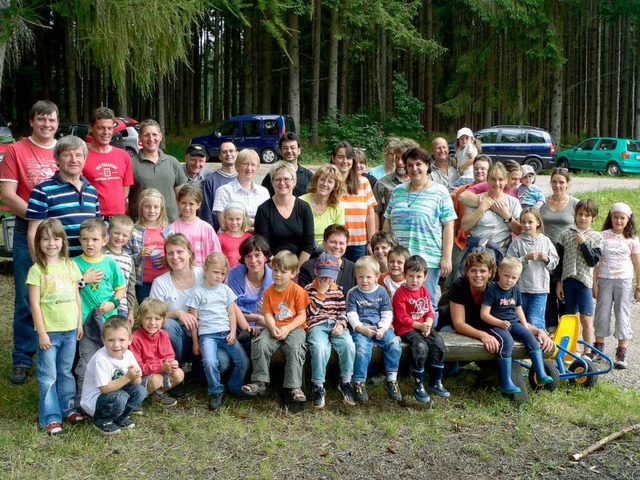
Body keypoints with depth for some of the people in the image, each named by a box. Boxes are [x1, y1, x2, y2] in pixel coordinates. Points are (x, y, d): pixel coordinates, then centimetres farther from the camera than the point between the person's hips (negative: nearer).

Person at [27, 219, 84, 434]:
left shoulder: (71, 265, 3)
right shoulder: (37, 270, -9)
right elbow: (35, 304, -10)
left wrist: (79, 323, 8)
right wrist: (41, 333, -12)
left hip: (70, 329, 4)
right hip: (49, 330, -4)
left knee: (66, 371, 17)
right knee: (48, 375, 5)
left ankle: (67, 407, 30)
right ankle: (50, 416, 13)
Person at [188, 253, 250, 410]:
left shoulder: (226, 290, 12)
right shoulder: (198, 293, 2)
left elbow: (231, 313, 13)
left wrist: (232, 333, -1)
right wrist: (195, 342, 2)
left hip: (226, 333, 4)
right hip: (207, 334, -4)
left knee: (243, 361, -10)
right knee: (210, 362, -29)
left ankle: (235, 387, 15)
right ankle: (216, 392, -7)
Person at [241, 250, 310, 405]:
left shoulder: (298, 291, -5)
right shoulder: (269, 292, 6)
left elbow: (302, 316, -6)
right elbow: (268, 315, 2)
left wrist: (287, 328, -18)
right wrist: (273, 328, -19)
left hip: (294, 327, -3)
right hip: (274, 328, 3)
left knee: (295, 347, -31)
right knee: (260, 343, -23)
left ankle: (294, 386, -22)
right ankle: (260, 381, -12)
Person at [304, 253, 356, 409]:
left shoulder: (338, 290, 17)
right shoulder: (309, 289, 6)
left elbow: (342, 311, 14)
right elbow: (312, 312, -6)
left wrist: (341, 323, -7)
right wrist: (321, 292, -11)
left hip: (335, 325, 3)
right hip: (316, 325, -3)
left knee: (349, 344, -28)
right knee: (320, 347, -35)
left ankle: (345, 382, -10)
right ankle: (318, 387, -20)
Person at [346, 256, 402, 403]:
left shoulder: (381, 292, 9)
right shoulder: (353, 293, 4)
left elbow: (387, 314, 7)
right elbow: (351, 315, -1)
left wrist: (383, 328, -10)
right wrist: (361, 328, -18)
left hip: (380, 327, 2)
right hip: (361, 328, -2)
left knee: (394, 343, -24)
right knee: (362, 347, -32)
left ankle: (392, 380, -11)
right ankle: (359, 383, -19)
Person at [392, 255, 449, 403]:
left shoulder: (424, 291, 10)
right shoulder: (400, 293, -9)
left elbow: (430, 311, 10)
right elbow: (402, 317, -13)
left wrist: (428, 324, -11)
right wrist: (419, 326, -19)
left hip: (424, 326, 6)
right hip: (406, 328, -6)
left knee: (438, 344, -16)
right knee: (421, 347, -30)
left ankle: (435, 383, -1)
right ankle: (418, 386, -16)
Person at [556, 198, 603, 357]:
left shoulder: (597, 237, 3)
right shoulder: (566, 234, 5)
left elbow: (593, 261, -8)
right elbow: (558, 260, 6)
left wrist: (583, 243, -12)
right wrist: (558, 282, 3)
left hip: (585, 281, -2)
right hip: (567, 280, 2)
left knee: (586, 320, -4)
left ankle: (588, 352, 2)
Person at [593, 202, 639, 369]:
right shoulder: (603, 236, 1)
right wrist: (594, 283, -2)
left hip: (624, 281, 0)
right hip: (604, 280, 0)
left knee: (623, 315, -1)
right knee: (602, 313, 6)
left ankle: (622, 353, 2)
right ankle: (599, 348, 21)